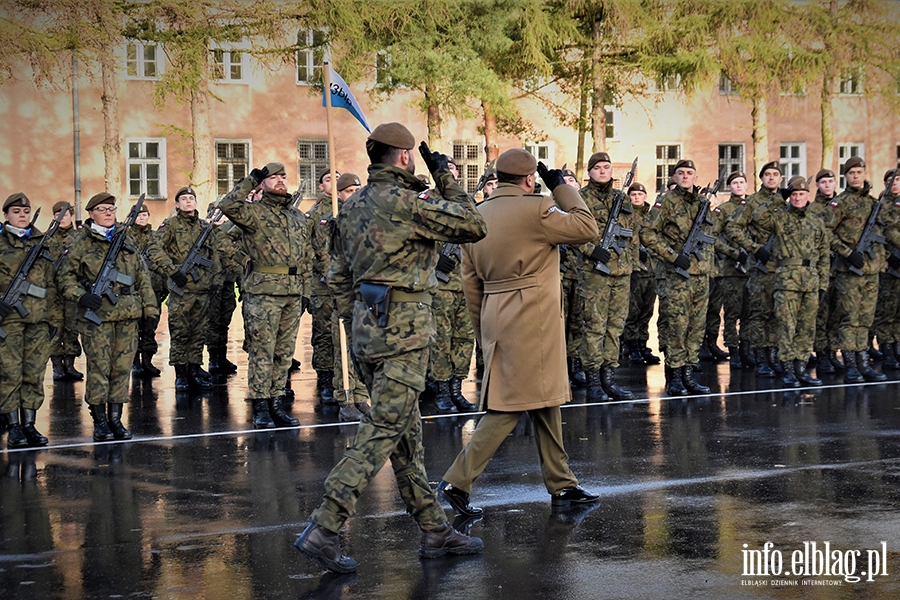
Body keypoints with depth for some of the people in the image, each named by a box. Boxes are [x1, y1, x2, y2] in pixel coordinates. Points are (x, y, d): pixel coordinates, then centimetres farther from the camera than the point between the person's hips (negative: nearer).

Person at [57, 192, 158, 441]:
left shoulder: (127, 241, 14)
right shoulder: (82, 244, 2)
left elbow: (142, 277, 17)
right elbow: (65, 278, 3)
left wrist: (150, 308, 11)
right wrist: (81, 296, -14)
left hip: (128, 316, 4)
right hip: (96, 316, -4)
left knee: (122, 367, 4)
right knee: (98, 368, -4)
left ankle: (115, 419, 12)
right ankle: (99, 422, 4)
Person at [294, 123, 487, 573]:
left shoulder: (354, 206, 13)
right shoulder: (407, 202, -13)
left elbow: (339, 277, 17)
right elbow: (473, 226, -7)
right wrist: (445, 179, 3)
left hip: (367, 329, 9)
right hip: (404, 332, -9)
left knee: (406, 434, 13)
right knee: (381, 434, -8)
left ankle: (434, 530, 20)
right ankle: (323, 529, -14)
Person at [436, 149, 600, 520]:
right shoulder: (536, 209, -12)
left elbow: (471, 285, 13)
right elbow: (587, 228, -4)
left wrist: (484, 332, 21)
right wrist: (561, 187, 3)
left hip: (495, 318, 8)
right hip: (532, 319, -8)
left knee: (545, 402, 15)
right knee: (511, 406, -5)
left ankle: (561, 485, 21)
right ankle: (458, 481, -8)